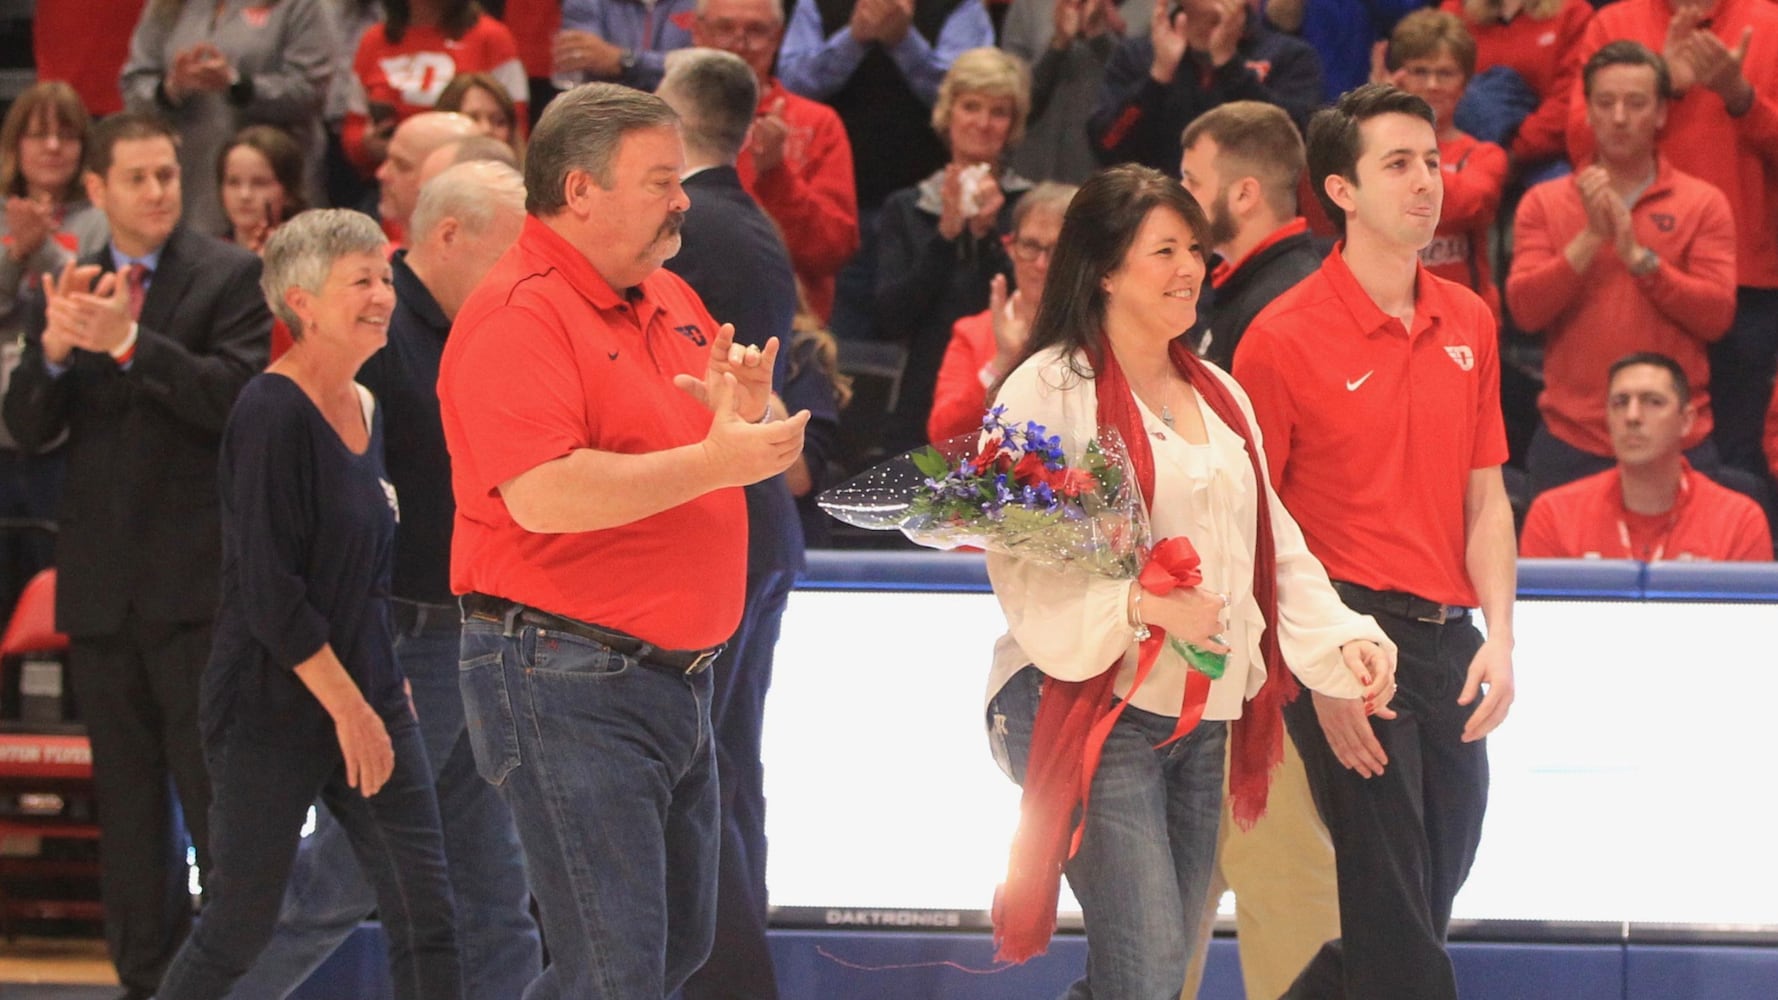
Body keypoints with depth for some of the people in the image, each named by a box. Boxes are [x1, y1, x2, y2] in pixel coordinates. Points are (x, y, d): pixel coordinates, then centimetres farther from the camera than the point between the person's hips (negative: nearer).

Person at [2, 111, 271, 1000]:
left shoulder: (227, 277, -2)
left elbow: (234, 396, -15)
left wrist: (130, 342, -23)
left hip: (196, 576, -5)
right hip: (102, 583, 5)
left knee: (217, 790, -7)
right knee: (126, 802, 11)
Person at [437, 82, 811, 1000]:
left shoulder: (670, 300, 14)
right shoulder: (517, 316, -14)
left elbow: (754, 449, 23)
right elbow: (543, 495, -27)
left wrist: (748, 409, -1)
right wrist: (713, 460, -23)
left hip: (679, 675, 9)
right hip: (567, 683, -9)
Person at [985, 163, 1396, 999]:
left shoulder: (1219, 396, 18)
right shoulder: (1048, 391, -6)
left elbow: (1273, 548, 16)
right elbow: (1025, 566, -14)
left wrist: (1342, 641, 1)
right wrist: (1146, 606, -25)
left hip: (1203, 722, 8)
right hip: (1091, 709, -7)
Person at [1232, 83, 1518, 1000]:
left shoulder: (1468, 323, 10)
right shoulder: (1284, 337, -7)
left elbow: (1485, 499, 14)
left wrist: (1499, 640, 0)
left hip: (1446, 642, 6)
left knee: (1427, 907, 11)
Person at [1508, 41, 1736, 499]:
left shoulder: (1703, 205, 4)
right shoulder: (1544, 203, 7)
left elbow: (1717, 315, -7)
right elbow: (1525, 309, -5)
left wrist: (1637, 255, -15)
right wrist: (1590, 238, -15)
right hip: (1570, 444, 1)